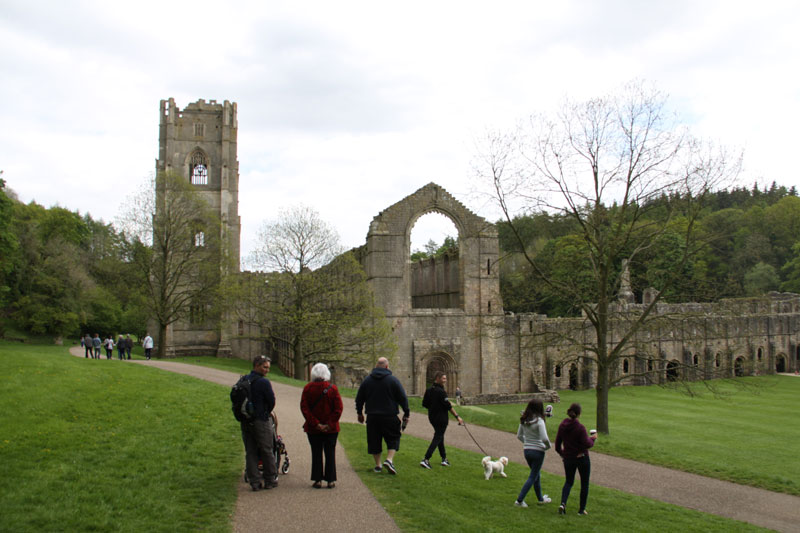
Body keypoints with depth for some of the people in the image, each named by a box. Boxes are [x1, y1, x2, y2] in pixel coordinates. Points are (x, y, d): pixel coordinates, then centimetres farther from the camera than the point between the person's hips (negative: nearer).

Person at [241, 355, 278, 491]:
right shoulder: (263, 382, -14)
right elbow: (272, 402, -11)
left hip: (245, 422, 6)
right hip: (261, 421, -6)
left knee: (250, 452, 9)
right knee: (267, 451, 6)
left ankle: (255, 481, 10)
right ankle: (270, 480, 14)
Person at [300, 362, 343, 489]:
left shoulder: (307, 388, -4)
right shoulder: (332, 388, -5)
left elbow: (304, 408, -8)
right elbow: (338, 409, -9)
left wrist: (315, 424, -8)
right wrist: (330, 424, -7)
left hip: (313, 429, 0)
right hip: (331, 429, 0)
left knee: (316, 454, 8)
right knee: (330, 453, 8)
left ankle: (317, 480, 9)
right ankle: (331, 480, 9)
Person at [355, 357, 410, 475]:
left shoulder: (367, 380, 5)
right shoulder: (393, 380, -4)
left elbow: (359, 399, 11)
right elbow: (403, 398, -4)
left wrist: (360, 413, 22)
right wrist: (406, 413, 5)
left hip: (372, 417, 3)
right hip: (390, 417, -3)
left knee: (374, 440, 12)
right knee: (393, 438, 8)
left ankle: (378, 465, 15)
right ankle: (389, 460, -10)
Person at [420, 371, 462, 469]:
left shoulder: (429, 390, 4)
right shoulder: (441, 391, -19)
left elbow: (425, 404, 9)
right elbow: (448, 406, -19)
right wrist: (457, 416, -13)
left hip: (432, 417, 8)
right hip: (441, 419, -8)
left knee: (439, 436, 19)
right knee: (437, 438, -3)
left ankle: (444, 459, 25)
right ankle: (426, 460, -11)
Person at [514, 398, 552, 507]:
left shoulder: (524, 420, 1)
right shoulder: (539, 421, -19)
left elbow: (519, 436, 10)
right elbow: (544, 438, -23)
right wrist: (548, 446, -5)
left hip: (526, 450, 7)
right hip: (538, 451, -7)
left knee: (537, 475, 23)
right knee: (533, 477, 4)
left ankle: (540, 498, 36)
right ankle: (519, 500, 1)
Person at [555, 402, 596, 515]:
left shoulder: (562, 425, -4)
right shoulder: (580, 427, -21)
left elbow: (557, 444, 4)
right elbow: (587, 444, -19)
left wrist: (562, 454, 20)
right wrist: (593, 438, 1)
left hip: (568, 458, 4)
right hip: (582, 458, -4)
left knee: (568, 482, 19)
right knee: (584, 484, 14)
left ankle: (563, 503, -3)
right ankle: (582, 509, 19)